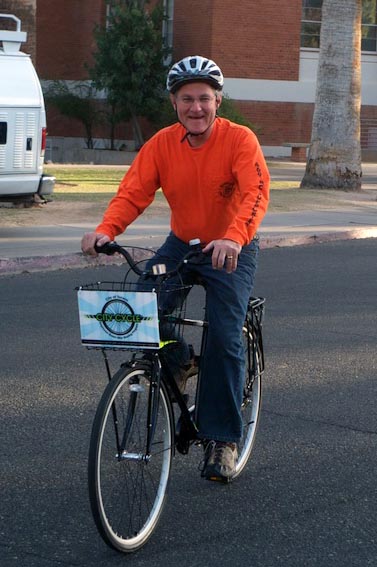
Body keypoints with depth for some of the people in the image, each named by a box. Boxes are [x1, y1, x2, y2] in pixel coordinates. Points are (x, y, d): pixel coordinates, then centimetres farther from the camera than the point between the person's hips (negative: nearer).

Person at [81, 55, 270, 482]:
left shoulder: (239, 139, -17)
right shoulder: (161, 144, -7)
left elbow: (256, 192, -31)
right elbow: (132, 192, -15)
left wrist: (232, 237, -49)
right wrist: (105, 230, -35)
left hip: (231, 251, -4)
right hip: (181, 245, 4)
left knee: (225, 336, -14)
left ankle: (222, 439, -3)